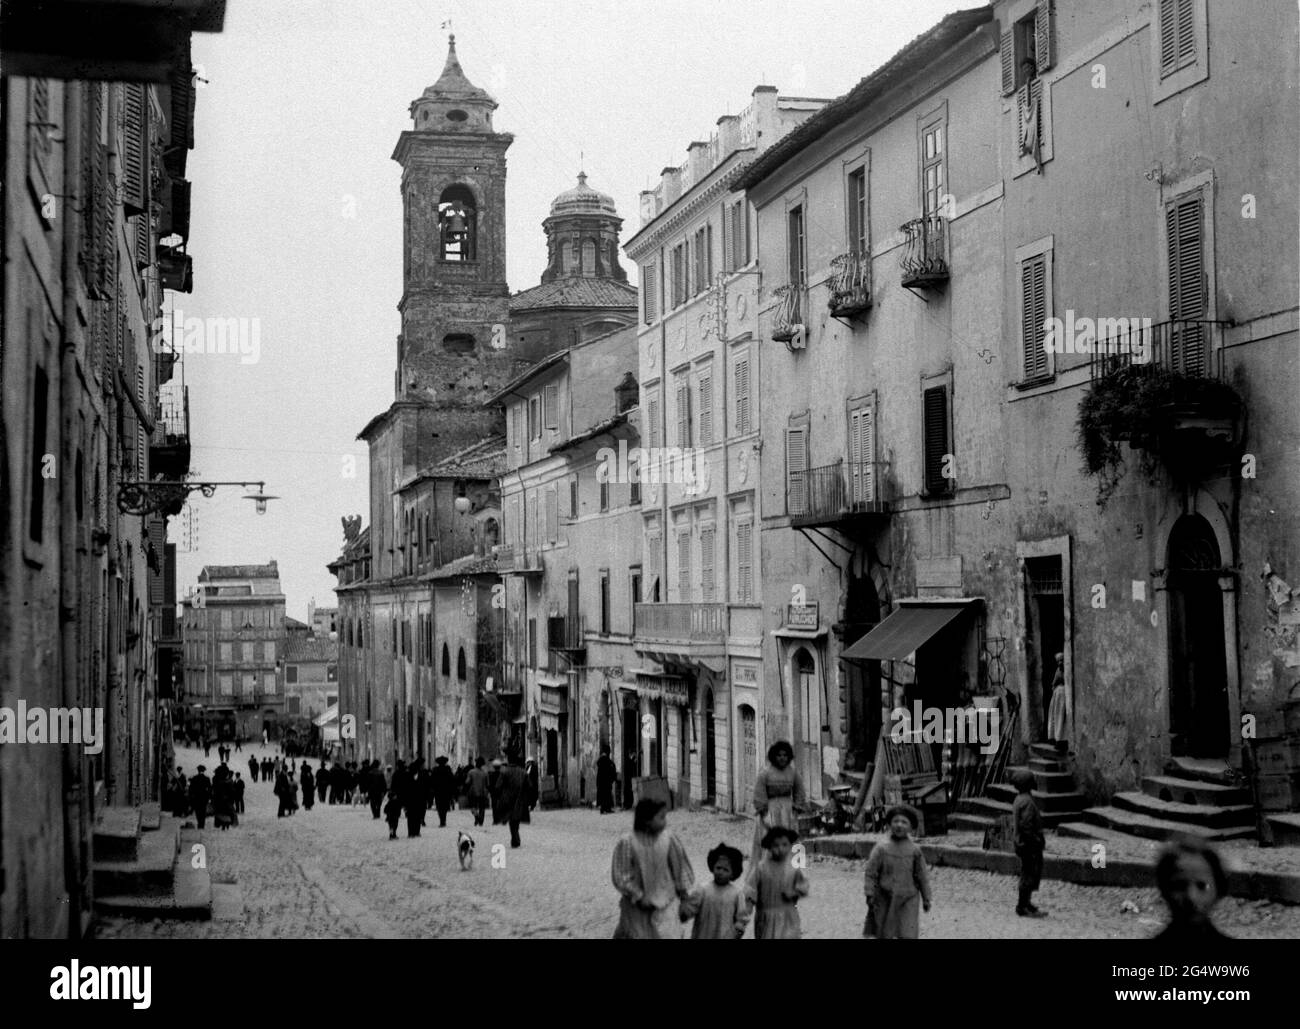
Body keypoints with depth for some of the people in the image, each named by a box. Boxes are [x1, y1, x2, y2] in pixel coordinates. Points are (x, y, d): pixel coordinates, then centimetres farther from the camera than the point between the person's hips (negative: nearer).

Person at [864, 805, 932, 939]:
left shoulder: (914, 850, -2)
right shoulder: (881, 847, -6)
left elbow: (922, 876, 5)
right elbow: (871, 872, -3)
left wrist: (926, 898, 7)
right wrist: (870, 894, -8)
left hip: (908, 899, 0)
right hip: (885, 898, 0)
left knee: (907, 935, -8)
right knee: (884, 935, 9)